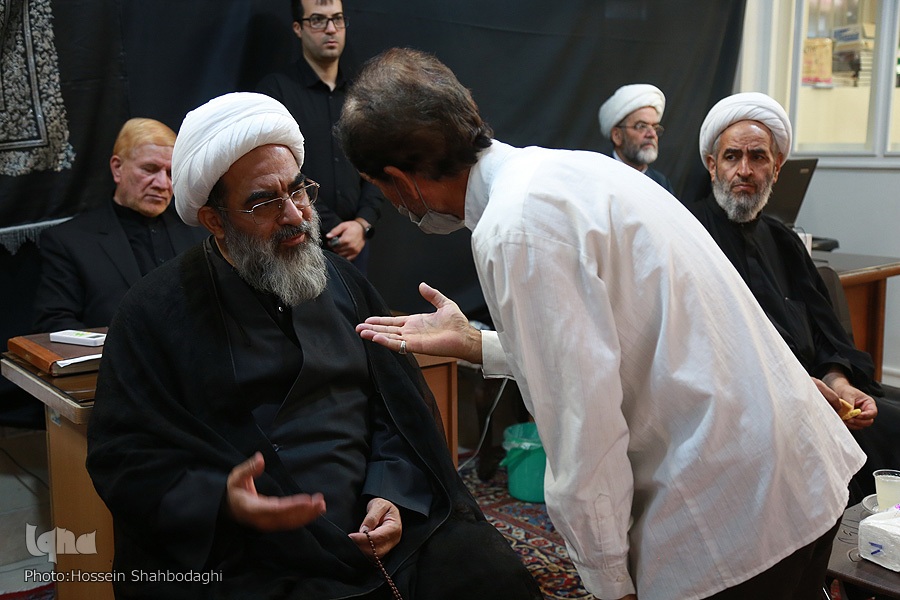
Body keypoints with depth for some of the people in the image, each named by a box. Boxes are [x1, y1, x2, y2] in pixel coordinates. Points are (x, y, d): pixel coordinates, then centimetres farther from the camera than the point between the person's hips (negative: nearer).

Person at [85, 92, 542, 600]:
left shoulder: (342, 281, 11)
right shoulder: (157, 312, -2)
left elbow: (400, 401, 13)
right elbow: (125, 458, -3)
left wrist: (392, 494, -4)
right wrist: (219, 501, -21)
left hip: (380, 524, 3)